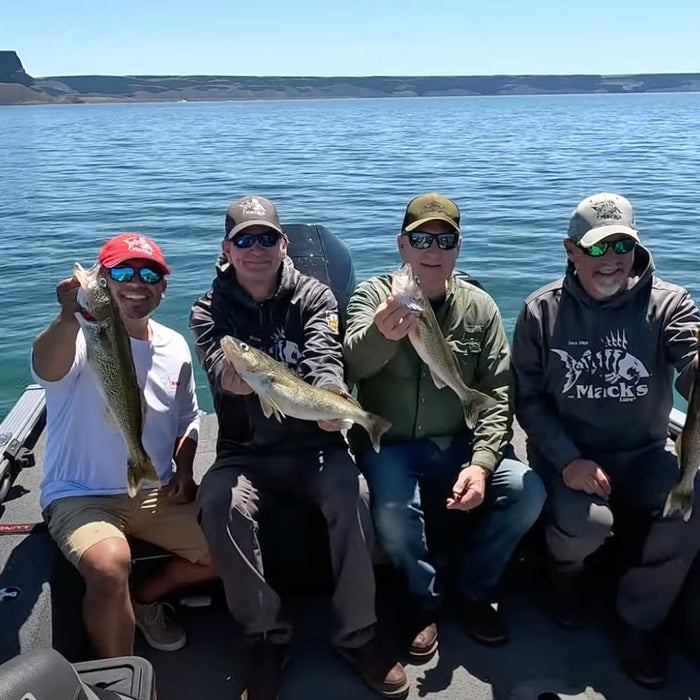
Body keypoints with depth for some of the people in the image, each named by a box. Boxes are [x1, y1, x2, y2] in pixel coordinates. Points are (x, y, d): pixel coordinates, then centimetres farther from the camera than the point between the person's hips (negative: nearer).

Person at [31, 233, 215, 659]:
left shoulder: (174, 347, 4)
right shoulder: (84, 339, -14)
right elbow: (47, 369, -40)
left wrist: (184, 469, 0)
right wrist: (69, 318, -60)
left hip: (158, 495, 6)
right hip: (81, 496, -6)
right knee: (110, 566, -33)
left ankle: (147, 598, 24)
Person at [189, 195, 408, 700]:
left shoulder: (315, 297, 3)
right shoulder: (210, 311, 3)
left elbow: (325, 357, -16)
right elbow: (220, 369, -18)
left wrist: (331, 399, -40)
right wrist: (231, 378, -44)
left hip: (314, 445, 0)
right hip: (245, 453, 1)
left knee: (352, 496, -30)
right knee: (219, 507, -30)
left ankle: (357, 634, -11)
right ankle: (267, 637, -10)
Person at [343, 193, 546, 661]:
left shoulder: (480, 307, 1)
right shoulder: (374, 295, -6)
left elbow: (497, 395, -2)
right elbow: (354, 363, -27)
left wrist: (481, 463, -18)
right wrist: (382, 334, -51)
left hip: (459, 444, 3)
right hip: (390, 446, -2)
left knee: (529, 492, -19)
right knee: (394, 515, -30)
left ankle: (474, 591, 8)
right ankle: (426, 599, 5)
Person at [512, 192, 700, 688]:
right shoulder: (542, 311, -3)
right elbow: (528, 398, -2)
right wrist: (567, 460, -16)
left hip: (642, 456, 1)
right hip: (566, 455, -1)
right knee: (587, 522, -29)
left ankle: (641, 619, 3)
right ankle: (568, 570, 13)